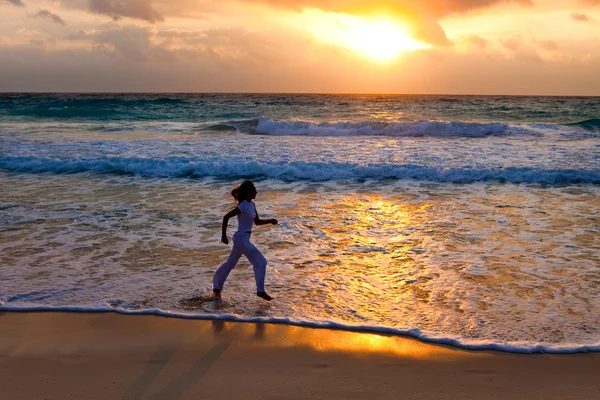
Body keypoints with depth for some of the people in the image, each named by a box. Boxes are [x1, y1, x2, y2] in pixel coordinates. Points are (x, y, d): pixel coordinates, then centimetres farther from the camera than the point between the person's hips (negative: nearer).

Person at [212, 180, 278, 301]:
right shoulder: (243, 206, -18)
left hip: (244, 238, 10)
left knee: (230, 263, 19)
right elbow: (226, 217, -20)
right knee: (260, 262, -7)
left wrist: (270, 221, 2)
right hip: (241, 238, -10)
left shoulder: (252, 205, 9)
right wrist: (224, 235, -19)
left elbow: (257, 221, 17)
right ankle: (260, 291, 2)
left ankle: (217, 288, 30)